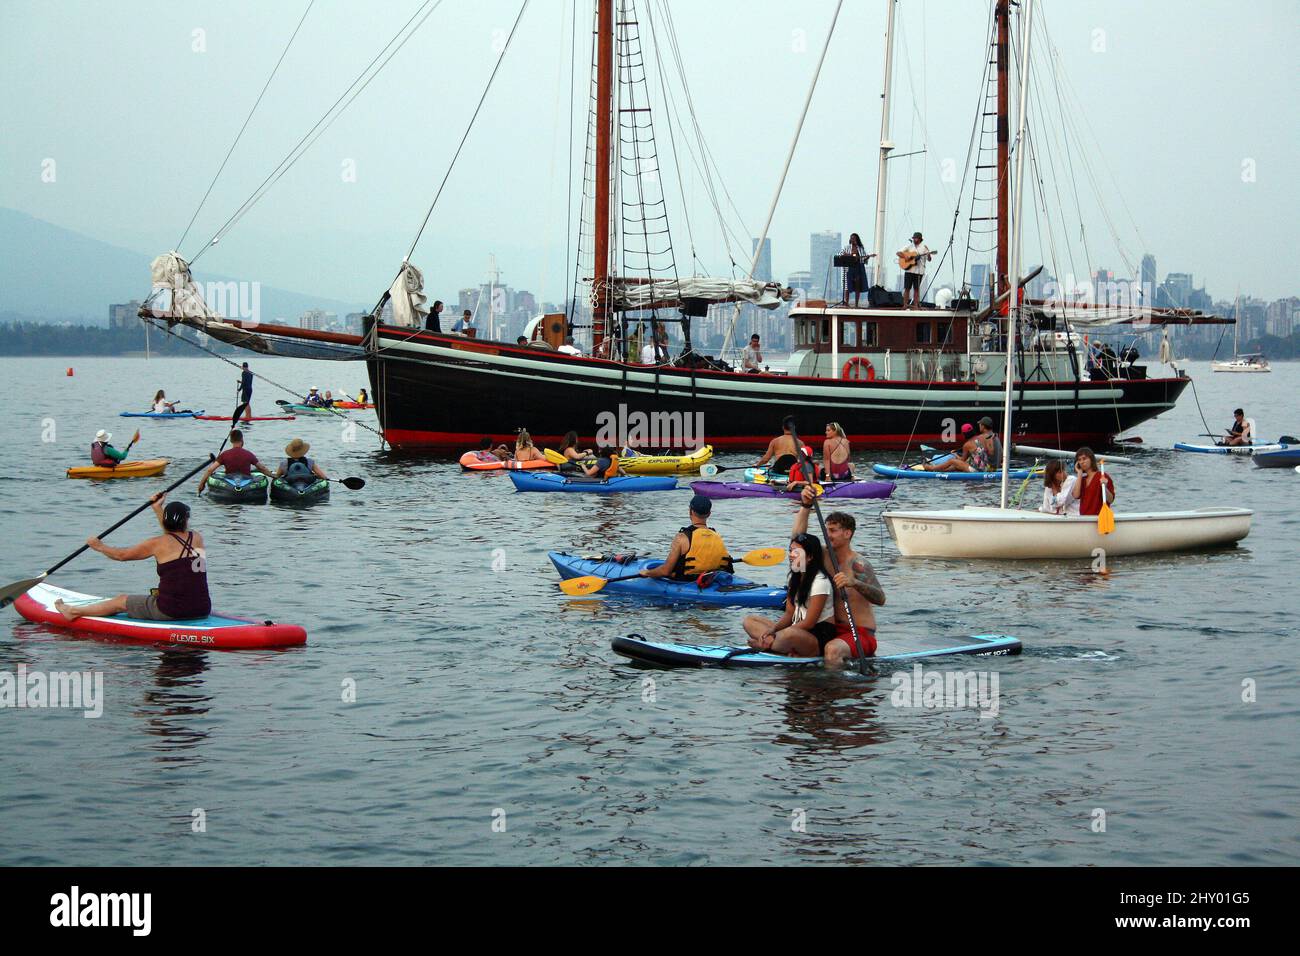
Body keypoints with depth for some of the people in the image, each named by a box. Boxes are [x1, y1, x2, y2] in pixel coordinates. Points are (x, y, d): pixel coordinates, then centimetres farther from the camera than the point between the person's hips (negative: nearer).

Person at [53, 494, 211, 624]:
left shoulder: (158, 544, -7)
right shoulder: (198, 539, 6)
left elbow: (122, 555, 7)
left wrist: (99, 547, 24)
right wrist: (158, 509, 36)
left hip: (170, 611, -3)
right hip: (202, 610, 3)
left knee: (121, 601, 20)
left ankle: (73, 612, 33)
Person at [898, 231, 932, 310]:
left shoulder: (924, 247, 4)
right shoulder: (909, 246, 7)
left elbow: (929, 259, 0)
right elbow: (898, 253, 6)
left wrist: (928, 254, -22)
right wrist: (905, 257, -11)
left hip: (919, 271, -1)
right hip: (908, 269, 1)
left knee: (916, 288, 2)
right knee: (907, 288, -2)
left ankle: (915, 305, 6)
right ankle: (905, 305, 1)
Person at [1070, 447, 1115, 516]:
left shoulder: (1102, 476, -2)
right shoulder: (1082, 479, 15)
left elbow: (1110, 500, -6)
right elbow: (1076, 496, -4)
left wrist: (1104, 487, -25)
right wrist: (1079, 474, 2)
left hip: (1099, 516, -5)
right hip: (1084, 518, 5)